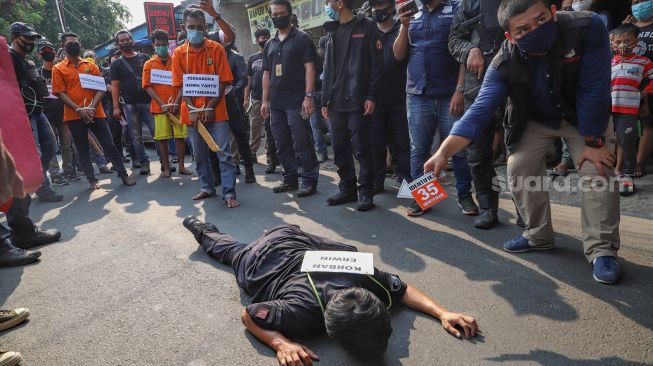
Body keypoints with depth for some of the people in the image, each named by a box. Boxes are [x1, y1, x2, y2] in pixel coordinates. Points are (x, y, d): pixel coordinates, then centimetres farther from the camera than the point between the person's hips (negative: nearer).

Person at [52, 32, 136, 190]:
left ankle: (124, 175, 7)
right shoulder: (58, 68, 6)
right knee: (83, 149, 5)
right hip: (74, 115, -1)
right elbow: (60, 93, -2)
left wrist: (92, 107, -11)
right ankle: (92, 180, 12)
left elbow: (100, 88, 4)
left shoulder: (91, 66, 11)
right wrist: (79, 110, -15)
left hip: (96, 113, 1)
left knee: (109, 145, 1)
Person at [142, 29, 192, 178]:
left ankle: (181, 166, 12)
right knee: (162, 138, 2)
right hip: (159, 107, 0)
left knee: (180, 136, 1)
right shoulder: (149, 64, 7)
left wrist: (176, 102, -10)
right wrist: (162, 104, -10)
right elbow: (148, 87, 1)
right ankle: (166, 168, 11)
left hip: (177, 106, 0)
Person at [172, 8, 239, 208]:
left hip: (216, 111, -2)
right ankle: (207, 187, 25)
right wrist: (192, 109, -11)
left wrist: (210, 107, -11)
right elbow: (180, 85, 3)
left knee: (224, 152, -5)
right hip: (192, 112, 3)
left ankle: (229, 193, -2)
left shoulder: (217, 49, 0)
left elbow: (223, 81, -3)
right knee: (199, 154, 10)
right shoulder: (179, 53, 5)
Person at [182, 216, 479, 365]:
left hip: (293, 240, 3)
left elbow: (402, 288, -15)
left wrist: (442, 313, -28)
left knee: (349, 251, 31)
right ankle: (201, 229, 60)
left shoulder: (366, 277, -36)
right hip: (260, 262, -3)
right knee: (231, 251, 31)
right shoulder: (303, 312, -46)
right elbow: (248, 315, -29)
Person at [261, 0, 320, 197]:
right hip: (276, 103, 6)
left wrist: (308, 96, -16)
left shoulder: (302, 38, 1)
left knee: (302, 143, -6)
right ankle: (290, 179, 20)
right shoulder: (270, 44, 17)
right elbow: (266, 73, 18)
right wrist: (265, 100, 12)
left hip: (296, 101, -6)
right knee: (282, 144, 10)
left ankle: (309, 180, 3)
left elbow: (309, 68, -7)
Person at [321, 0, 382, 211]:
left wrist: (371, 97, -14)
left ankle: (366, 193, 7)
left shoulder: (367, 27, 1)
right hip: (336, 103, 6)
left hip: (358, 102, -6)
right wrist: (325, 100, 13)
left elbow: (376, 64, -6)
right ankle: (347, 189, 19)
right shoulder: (332, 33, 19)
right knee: (340, 149, 8)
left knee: (362, 150, -3)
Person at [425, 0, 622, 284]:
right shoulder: (504, 64, -29)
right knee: (519, 169, -6)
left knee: (597, 171, -15)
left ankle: (602, 249, -1)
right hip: (536, 120, 2)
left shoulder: (588, 28, -32)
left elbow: (594, 89, -27)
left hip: (586, 116, -1)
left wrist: (593, 142, -23)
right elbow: (480, 110, -36)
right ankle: (538, 236, 14)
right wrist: (444, 151, -49)